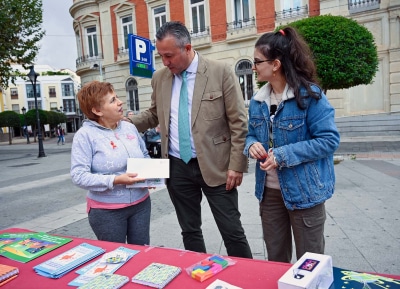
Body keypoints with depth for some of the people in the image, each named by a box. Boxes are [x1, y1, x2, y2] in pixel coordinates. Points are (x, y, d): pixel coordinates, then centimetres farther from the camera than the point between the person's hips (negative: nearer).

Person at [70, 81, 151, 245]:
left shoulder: (129, 128, 4)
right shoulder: (85, 134, -12)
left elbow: (145, 156, 16)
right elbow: (79, 176, -17)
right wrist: (115, 180, -25)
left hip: (141, 204, 5)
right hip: (106, 210, -4)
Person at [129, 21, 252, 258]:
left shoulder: (221, 72, -7)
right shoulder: (160, 77, 6)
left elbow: (239, 122, -7)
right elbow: (154, 114, 19)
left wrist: (237, 165, -11)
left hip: (215, 166, -4)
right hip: (177, 167, 4)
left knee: (232, 231, 5)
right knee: (190, 230, 16)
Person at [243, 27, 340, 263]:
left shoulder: (309, 95, -15)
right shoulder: (258, 101, 4)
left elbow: (329, 140, -18)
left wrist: (283, 155, -24)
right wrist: (252, 145, -12)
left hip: (304, 191, -5)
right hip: (269, 191, 6)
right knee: (275, 258, 21)